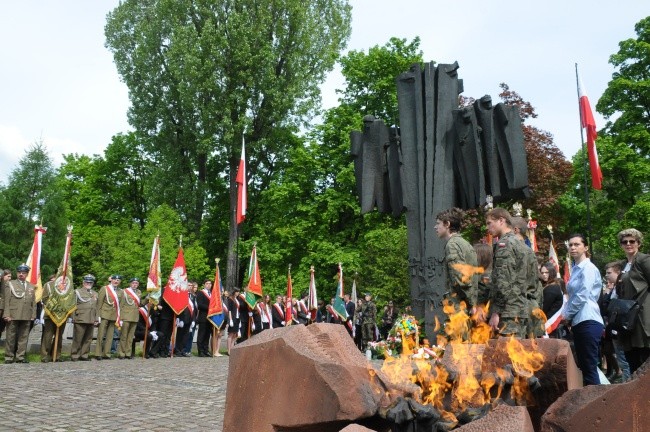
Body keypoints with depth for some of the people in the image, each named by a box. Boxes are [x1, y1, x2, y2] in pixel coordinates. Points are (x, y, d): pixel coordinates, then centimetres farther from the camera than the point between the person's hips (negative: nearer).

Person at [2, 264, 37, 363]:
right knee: (11, 337, 1)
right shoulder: (10, 284, 7)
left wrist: (33, 315, 5)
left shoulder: (31, 287, 17)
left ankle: (20, 357, 9)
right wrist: (7, 314, -9)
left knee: (24, 337, 3)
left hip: (26, 317, 3)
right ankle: (9, 357, 9)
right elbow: (6, 300, 0)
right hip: (13, 316, -3)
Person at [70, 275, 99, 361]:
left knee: (88, 339, 6)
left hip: (91, 320, 4)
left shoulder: (95, 294, 19)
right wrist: (73, 318, -8)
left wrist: (96, 319, 11)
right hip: (80, 319, -4)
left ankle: (84, 355, 14)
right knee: (78, 338, -2)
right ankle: (74, 355, 7)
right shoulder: (77, 291, 6)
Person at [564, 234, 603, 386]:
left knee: (590, 368, -7)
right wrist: (568, 317, 8)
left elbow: (583, 296, -14)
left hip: (588, 321, -9)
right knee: (583, 367, 11)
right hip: (577, 322, 9)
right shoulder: (576, 269, 16)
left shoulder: (588, 268, -8)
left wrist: (567, 315, -6)